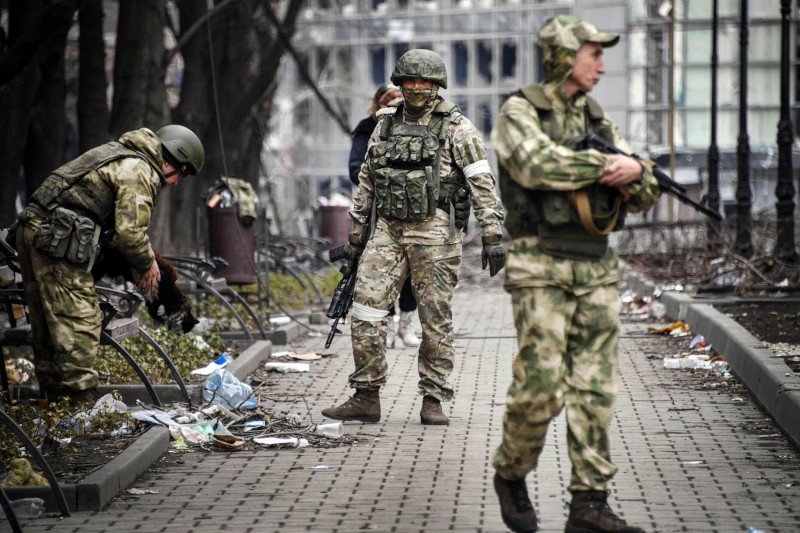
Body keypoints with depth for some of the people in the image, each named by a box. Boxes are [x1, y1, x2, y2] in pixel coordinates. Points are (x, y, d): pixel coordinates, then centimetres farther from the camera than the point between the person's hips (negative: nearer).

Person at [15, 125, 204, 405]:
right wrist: (147, 264, 2)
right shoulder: (139, 172, -8)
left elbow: (118, 223, 28)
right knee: (79, 321, -8)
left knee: (47, 323, 14)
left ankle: (55, 398, 21)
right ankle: (79, 401, -7)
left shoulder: (119, 154, 24)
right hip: (57, 239, -11)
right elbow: (130, 231, -15)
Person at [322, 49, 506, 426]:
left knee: (435, 317, 0)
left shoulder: (456, 128, -1)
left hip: (434, 232, -4)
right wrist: (356, 239, 19)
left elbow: (483, 184, -6)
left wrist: (493, 237, -14)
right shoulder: (385, 126, 15)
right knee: (366, 307, -4)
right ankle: (366, 398, 2)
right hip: (387, 230, 4)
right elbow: (366, 185, 20)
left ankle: (433, 400, 9)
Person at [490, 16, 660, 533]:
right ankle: (511, 473, 15)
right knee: (541, 387, -10)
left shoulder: (597, 119, 16)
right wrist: (607, 163, -18)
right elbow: (538, 164, -23)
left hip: (597, 269, 6)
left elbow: (645, 196, 13)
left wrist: (635, 173, -11)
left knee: (595, 389, 2)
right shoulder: (519, 112, -2)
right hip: (541, 269, -6)